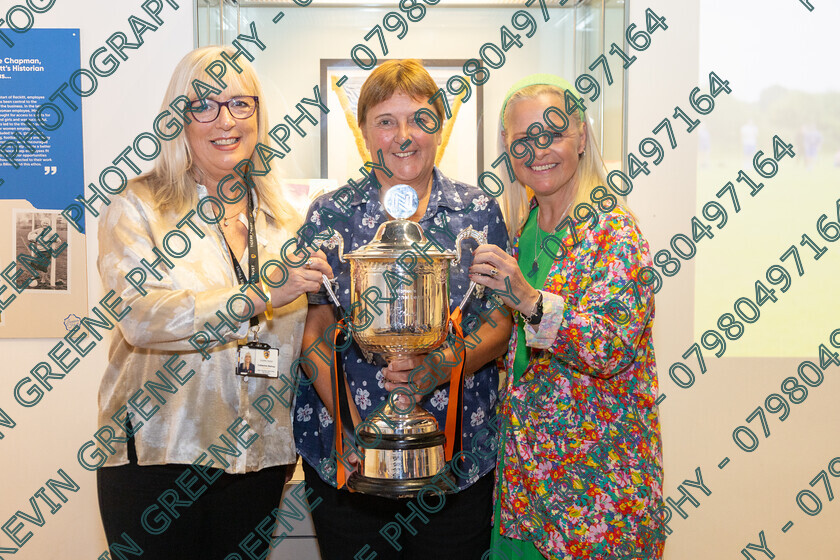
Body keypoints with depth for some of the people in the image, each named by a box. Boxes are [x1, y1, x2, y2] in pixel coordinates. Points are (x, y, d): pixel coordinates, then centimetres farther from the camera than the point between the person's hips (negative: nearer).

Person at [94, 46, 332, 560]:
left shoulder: (284, 218, 8)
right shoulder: (138, 209, -4)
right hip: (158, 453, -3)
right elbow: (141, 318, -19)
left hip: (260, 458, 4)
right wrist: (259, 295, -27)